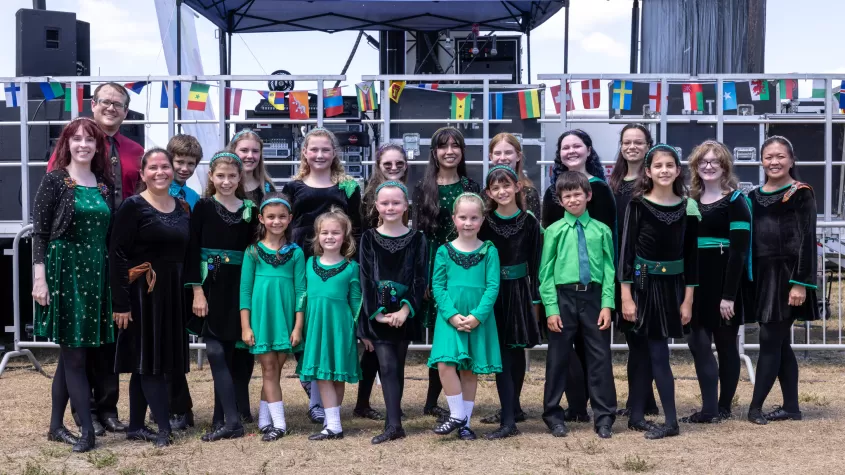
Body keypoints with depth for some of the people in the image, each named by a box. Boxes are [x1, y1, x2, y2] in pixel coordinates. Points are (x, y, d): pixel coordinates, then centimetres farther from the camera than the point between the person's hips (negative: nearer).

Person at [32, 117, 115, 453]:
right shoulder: (55, 180, -4)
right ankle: (87, 430, 0)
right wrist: (39, 277, -15)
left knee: (72, 354, 11)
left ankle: (56, 426, 20)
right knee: (75, 354, -3)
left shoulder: (104, 183, 10)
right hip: (64, 273, -5)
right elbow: (39, 232, -7)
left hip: (96, 275, 5)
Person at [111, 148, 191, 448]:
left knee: (147, 362, 11)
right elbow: (117, 256, -12)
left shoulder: (183, 209, 10)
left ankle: (136, 427, 18)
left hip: (173, 293, 6)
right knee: (148, 358, -4)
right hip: (142, 292, -6)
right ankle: (165, 428, -4)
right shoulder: (133, 207, -7)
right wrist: (120, 303, -17)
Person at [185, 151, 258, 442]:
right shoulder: (203, 207, 0)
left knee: (227, 355, 6)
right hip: (210, 286, -2)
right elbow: (193, 251, -4)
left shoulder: (250, 209, 7)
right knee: (216, 354, -8)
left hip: (238, 288, 2)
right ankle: (231, 421, -8)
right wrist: (197, 292, -11)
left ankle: (220, 420, 11)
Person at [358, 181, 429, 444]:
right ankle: (394, 424, -12)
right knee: (388, 366, -9)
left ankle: (392, 421, 18)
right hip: (378, 314, -1)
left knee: (397, 367, 9)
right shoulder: (369, 238, 3)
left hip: (405, 314, 1)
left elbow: (420, 278, -2)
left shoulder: (416, 239, 3)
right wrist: (376, 312, -10)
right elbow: (365, 278, -1)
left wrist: (406, 309, -13)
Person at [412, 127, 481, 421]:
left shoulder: (470, 187, 8)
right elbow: (417, 232, 1)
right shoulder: (423, 188, 4)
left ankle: (433, 401, 10)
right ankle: (434, 402, 8)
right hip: (434, 267, -1)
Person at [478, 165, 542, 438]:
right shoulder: (485, 222, -1)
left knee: (517, 351, 9)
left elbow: (534, 262, 1)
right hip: (493, 292, 0)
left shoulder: (529, 222, -1)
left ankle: (511, 410, 20)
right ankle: (510, 417, 1)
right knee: (502, 353, -2)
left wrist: (534, 299, -1)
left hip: (519, 290, 0)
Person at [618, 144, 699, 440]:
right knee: (643, 354, -2)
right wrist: (626, 296, -12)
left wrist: (688, 299, 1)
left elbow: (691, 254, 4)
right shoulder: (638, 204, -6)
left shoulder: (688, 206, 1)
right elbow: (626, 249, -7)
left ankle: (636, 417, 15)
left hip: (671, 286, 2)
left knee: (656, 354, 3)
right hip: (641, 285, -2)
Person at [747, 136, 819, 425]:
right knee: (780, 343, 10)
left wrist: (800, 283, -17)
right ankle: (791, 407, 16)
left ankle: (755, 406, 1)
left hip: (787, 275, -6)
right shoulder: (755, 196, 13)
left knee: (770, 341, -6)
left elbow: (807, 240, -10)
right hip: (763, 275, 6)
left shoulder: (801, 194, -5)